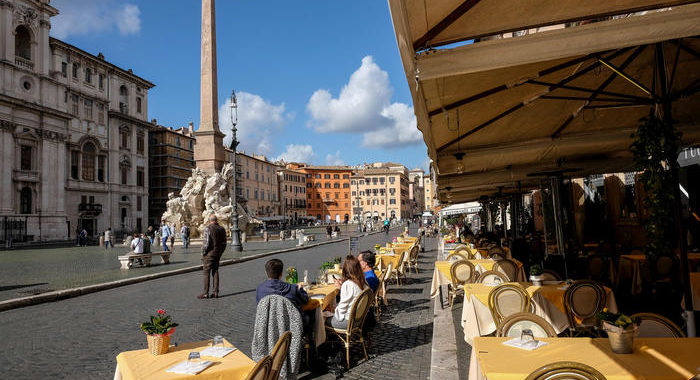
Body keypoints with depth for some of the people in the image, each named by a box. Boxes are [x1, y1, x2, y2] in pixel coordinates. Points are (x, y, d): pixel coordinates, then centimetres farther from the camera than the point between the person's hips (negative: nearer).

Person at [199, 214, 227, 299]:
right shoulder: (222, 229, 6)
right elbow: (224, 243, 9)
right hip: (218, 254, 6)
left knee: (206, 273, 0)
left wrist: (203, 253, -5)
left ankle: (206, 293, 0)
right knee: (215, 272, 11)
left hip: (209, 254, -6)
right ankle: (216, 292, 11)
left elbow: (206, 242, -17)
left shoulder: (208, 228, -13)